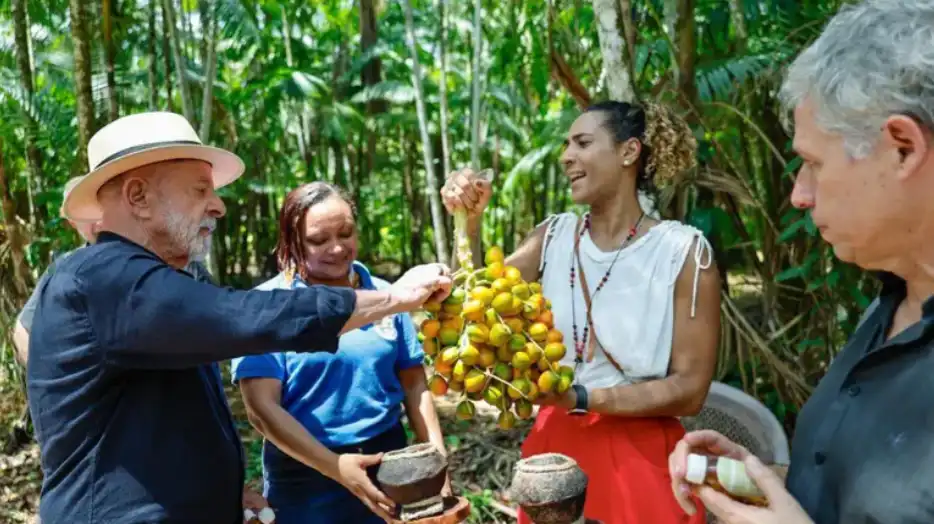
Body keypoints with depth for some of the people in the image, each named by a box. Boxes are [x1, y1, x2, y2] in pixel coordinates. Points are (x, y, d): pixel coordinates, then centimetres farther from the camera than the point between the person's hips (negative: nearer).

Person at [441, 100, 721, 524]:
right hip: (554, 448, 4)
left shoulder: (684, 251, -11)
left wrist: (581, 398, -22)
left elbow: (690, 390, -14)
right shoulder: (553, 237, 2)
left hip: (639, 458, -4)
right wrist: (468, 223, -17)